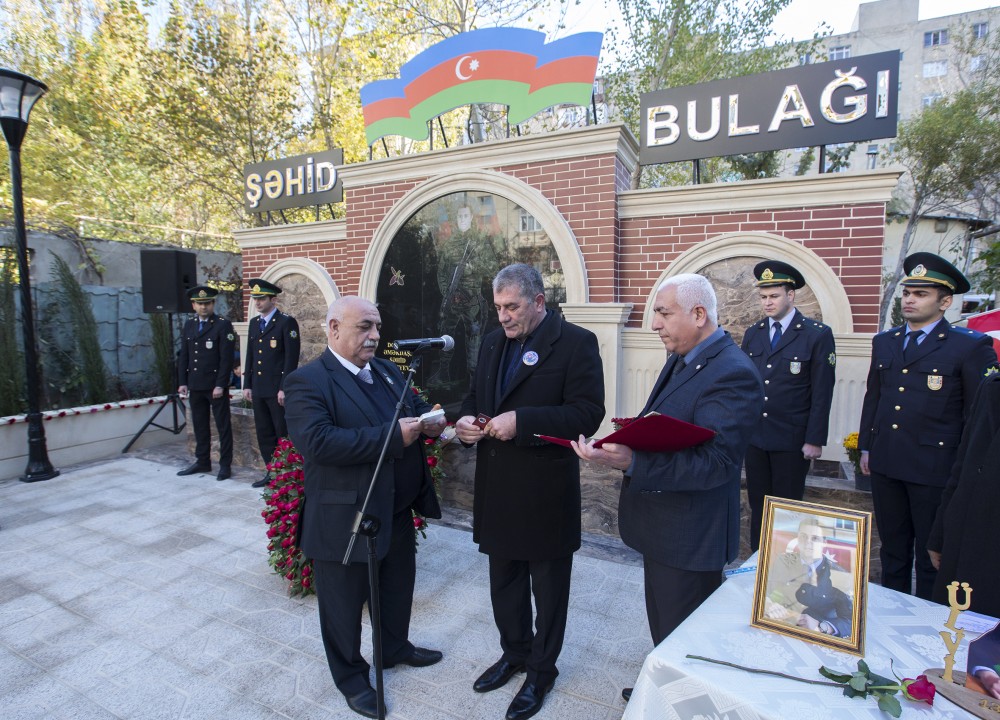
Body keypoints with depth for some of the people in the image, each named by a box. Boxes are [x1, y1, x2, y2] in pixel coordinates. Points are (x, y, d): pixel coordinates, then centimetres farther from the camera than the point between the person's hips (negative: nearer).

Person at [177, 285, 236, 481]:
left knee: (223, 426, 2)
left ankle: (225, 465, 9)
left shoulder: (223, 325, -6)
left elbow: (226, 358, -11)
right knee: (199, 425, 13)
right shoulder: (189, 325, 12)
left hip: (216, 385, -6)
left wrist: (220, 385, -15)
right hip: (195, 385, 6)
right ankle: (202, 461, 25)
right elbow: (183, 356, 14)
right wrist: (182, 382, 7)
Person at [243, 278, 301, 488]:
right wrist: (247, 384, 12)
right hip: (258, 389, 7)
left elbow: (291, 357, -13)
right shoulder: (254, 322, 14)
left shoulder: (286, 322, -8)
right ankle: (271, 472, 22)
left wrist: (284, 388, -17)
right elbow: (250, 355, 17)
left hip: (278, 389, -7)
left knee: (284, 434, 0)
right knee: (264, 434, 12)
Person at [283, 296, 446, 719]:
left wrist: (428, 421, -10)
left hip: (397, 509, 8)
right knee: (345, 603, 15)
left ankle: (395, 648, 51)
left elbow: (414, 407, 15)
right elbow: (318, 442, -30)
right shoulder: (307, 382, -18)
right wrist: (392, 435, -32)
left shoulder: (387, 370, 7)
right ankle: (350, 675, 39)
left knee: (398, 586, 26)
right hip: (344, 518, -7)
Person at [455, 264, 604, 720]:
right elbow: (475, 395, 16)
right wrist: (466, 418, -7)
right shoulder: (493, 342, 8)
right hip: (497, 487, 6)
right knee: (504, 580, 23)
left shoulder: (576, 342, -13)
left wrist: (521, 421, -27)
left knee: (548, 588, 15)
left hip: (545, 490, -6)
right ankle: (514, 652, 47)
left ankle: (541, 670, 38)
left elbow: (587, 413, -20)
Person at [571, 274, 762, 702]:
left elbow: (714, 463, -31)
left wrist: (631, 462, -40)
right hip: (664, 525, 9)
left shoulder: (732, 374, -24)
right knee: (662, 626, 29)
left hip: (689, 536, -9)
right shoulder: (682, 360, 6)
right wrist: (624, 449, -2)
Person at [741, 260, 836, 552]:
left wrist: (815, 440, -11)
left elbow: (822, 393, -8)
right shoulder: (752, 333, 7)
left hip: (792, 440, -4)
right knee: (758, 507, 13)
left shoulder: (818, 335, -6)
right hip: (755, 437, 4)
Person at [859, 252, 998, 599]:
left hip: (934, 469, -5)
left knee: (932, 557, 9)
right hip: (885, 465, 5)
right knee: (892, 549, 18)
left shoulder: (971, 347, -7)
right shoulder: (884, 342, 9)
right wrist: (865, 447, 13)